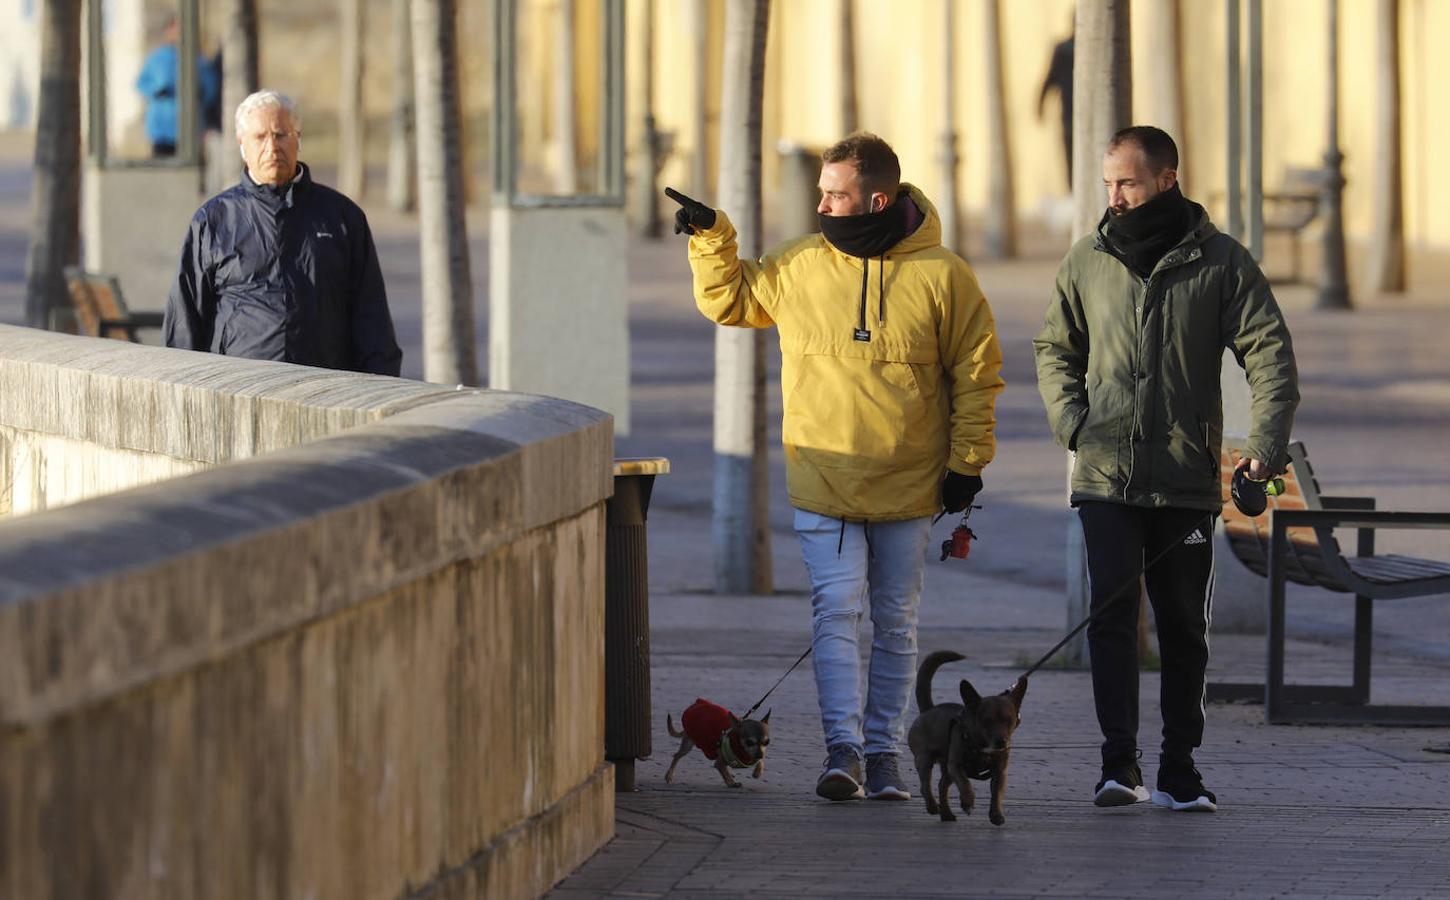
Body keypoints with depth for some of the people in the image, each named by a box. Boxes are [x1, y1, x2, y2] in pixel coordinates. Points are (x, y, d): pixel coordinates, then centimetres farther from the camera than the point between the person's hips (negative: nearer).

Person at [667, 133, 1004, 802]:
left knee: (896, 624, 8)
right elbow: (727, 298, 18)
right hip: (825, 483, 0)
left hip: (908, 488, 0)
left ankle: (883, 752, 15)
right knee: (835, 611, -11)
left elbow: (977, 372, 2)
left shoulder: (941, 275, -4)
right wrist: (711, 240, 1)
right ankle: (843, 748, -14)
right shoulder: (796, 268, 2)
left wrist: (967, 462, -3)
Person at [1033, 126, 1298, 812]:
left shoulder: (1221, 262, 0)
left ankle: (1178, 769, 14)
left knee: (1184, 627, 7)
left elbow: (1269, 352, -5)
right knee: (1112, 617, -11)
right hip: (1105, 477, 1)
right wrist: (1070, 418, 2)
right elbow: (1055, 349, 20)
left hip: (1188, 479, -1)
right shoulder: (1087, 262, 7)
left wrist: (1266, 441, -19)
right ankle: (1119, 766, -13)